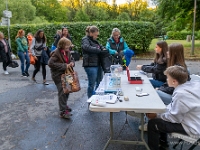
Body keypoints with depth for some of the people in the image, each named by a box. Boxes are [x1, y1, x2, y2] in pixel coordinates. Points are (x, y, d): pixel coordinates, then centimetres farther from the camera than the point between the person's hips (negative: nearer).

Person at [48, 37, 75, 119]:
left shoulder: (67, 52, 8)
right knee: (62, 92, -10)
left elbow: (71, 59, 23)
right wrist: (64, 66, -23)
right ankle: (63, 111, -5)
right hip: (58, 75, -8)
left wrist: (72, 63, -3)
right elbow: (51, 63, -24)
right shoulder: (56, 53, -16)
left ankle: (64, 105, 37)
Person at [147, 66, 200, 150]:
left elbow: (174, 118, -21)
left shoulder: (181, 94, -31)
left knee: (152, 123, -8)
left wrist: (156, 116, -7)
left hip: (191, 128, -9)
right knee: (161, 112, 22)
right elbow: (175, 106, 8)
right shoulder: (191, 85, -3)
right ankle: (163, 143, 37)